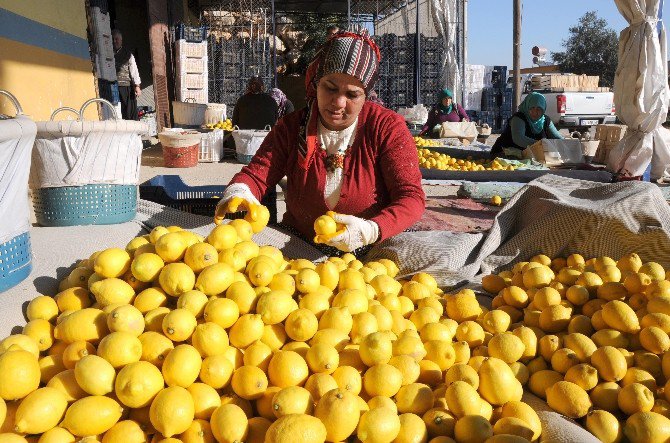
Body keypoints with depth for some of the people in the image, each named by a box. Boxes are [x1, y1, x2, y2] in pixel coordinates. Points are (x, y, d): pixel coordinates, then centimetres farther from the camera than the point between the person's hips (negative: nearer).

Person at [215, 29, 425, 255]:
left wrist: (370, 230, -32)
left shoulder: (387, 128, -6)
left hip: (371, 254, -1)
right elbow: (257, 173, -2)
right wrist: (238, 191, -28)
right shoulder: (292, 126, 4)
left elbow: (411, 197, -12)